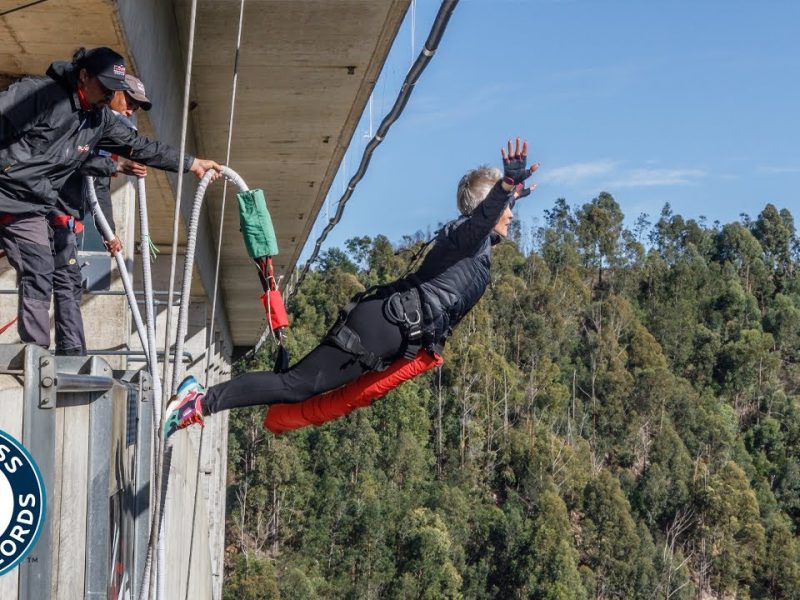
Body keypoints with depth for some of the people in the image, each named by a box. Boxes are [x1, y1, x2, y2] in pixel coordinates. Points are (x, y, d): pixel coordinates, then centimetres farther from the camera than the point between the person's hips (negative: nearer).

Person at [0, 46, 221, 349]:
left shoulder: (100, 119, 8)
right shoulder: (39, 93, -16)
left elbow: (139, 146, 15)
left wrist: (191, 163, 16)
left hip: (28, 210, 7)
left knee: (40, 276, -2)